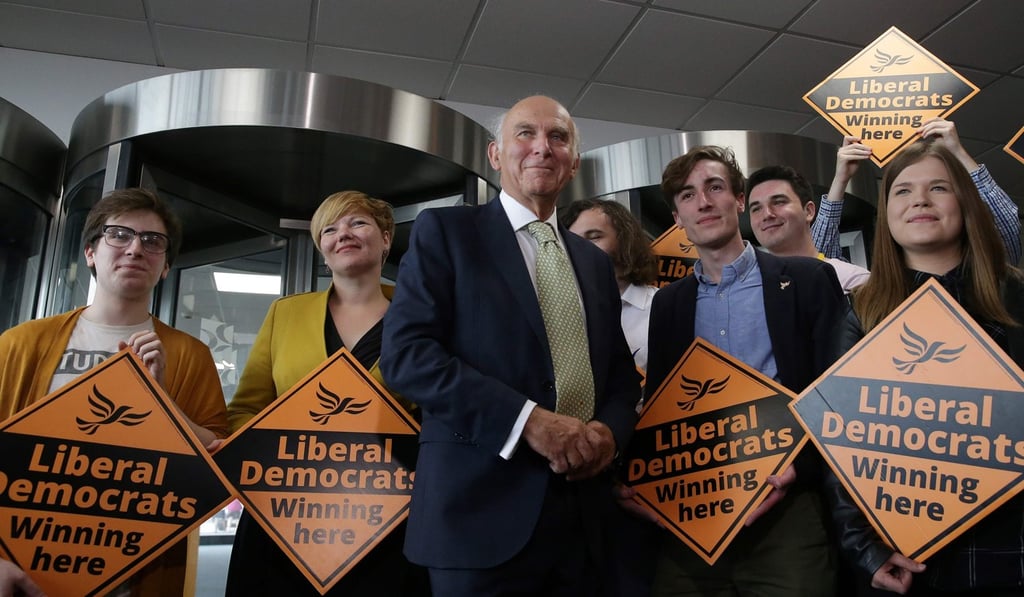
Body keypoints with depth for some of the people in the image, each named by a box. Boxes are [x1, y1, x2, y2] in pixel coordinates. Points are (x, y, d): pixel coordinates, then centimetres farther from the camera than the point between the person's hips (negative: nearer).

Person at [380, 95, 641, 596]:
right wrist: (528, 419, -19)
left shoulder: (596, 263, 15)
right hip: (481, 508, -5)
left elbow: (621, 374, 16)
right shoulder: (446, 230, 0)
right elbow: (404, 351, -11)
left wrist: (609, 430, -6)